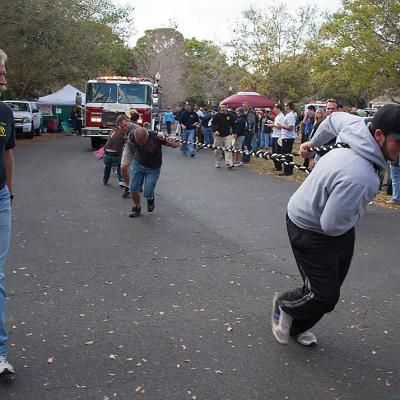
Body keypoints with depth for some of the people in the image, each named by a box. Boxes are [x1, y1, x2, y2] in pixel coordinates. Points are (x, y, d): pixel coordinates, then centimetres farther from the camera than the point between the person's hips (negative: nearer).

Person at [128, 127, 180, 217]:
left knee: (147, 194, -6)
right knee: (133, 189, -1)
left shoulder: (156, 137, -30)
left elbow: (177, 144, -24)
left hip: (153, 168, -3)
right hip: (137, 164, 3)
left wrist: (164, 139, -41)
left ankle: (151, 198, 31)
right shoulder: (132, 136, -21)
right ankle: (137, 208, 26)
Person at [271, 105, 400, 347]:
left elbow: (335, 118, 6)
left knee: (330, 288, 17)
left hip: (338, 222, 9)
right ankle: (284, 305, 27)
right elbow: (331, 225, -34)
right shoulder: (359, 177, -41)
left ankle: (296, 326, 38)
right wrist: (360, 210, -14)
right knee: (325, 297, -3)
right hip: (311, 230, -9)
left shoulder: (361, 125, -16)